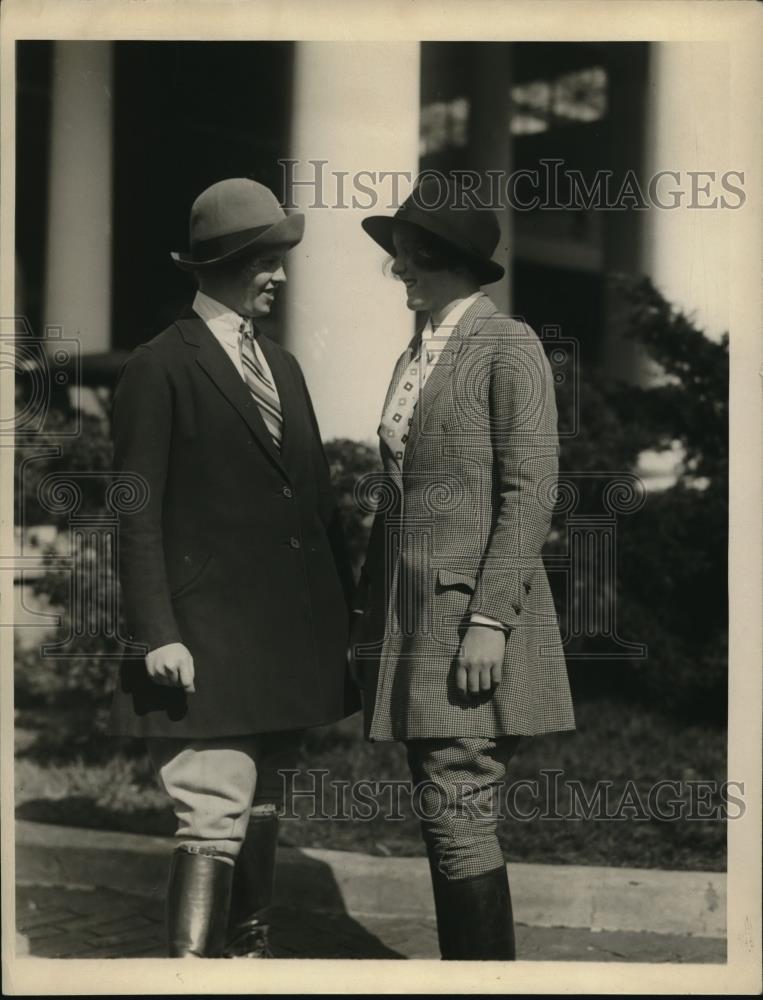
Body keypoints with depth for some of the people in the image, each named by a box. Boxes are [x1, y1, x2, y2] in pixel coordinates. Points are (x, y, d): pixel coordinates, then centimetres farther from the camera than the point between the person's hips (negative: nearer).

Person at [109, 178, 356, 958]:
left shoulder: (282, 367, 17)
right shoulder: (160, 369, -6)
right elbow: (138, 513, -10)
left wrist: (341, 606, 11)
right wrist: (157, 633, -17)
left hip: (288, 637, 8)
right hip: (208, 643, -7)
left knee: (261, 812, 16)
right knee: (214, 818, -12)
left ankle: (248, 949, 29)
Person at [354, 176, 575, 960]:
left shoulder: (509, 345, -5)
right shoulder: (411, 359, 18)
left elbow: (531, 491, -13)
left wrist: (489, 620, -19)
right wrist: (373, 622, 15)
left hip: (474, 614, -8)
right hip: (414, 625, 8)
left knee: (458, 820, -9)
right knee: (447, 823, 10)